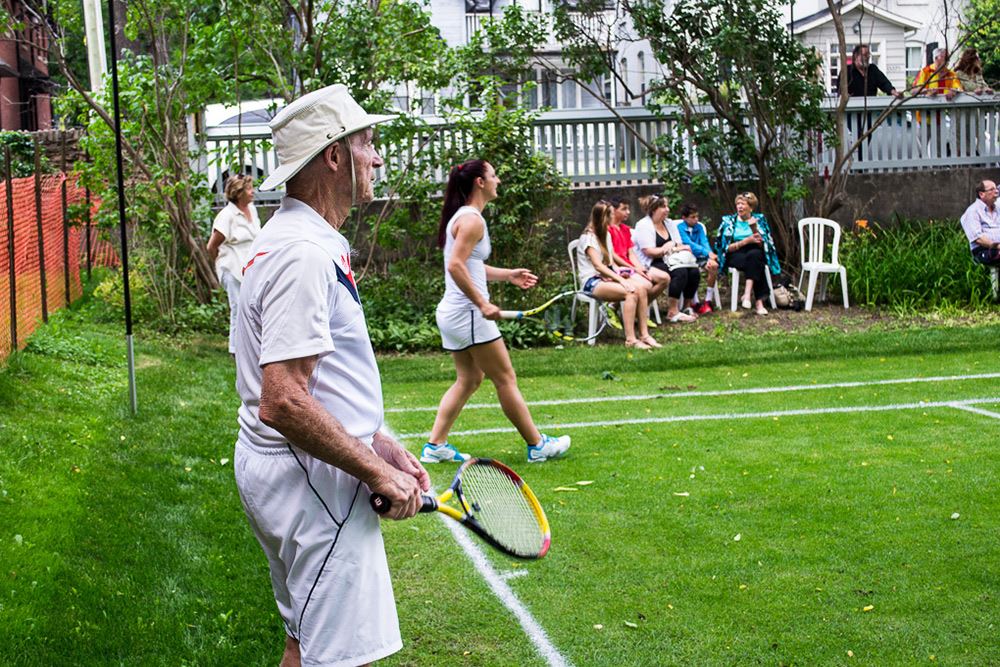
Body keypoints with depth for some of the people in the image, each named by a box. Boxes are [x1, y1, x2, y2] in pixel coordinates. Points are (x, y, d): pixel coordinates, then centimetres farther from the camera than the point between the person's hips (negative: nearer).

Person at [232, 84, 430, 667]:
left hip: (285, 469, 11)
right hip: (312, 480, -11)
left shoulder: (312, 242, 14)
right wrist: (378, 472, -19)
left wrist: (380, 442, 12)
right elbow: (284, 403, -27)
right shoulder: (302, 253, -20)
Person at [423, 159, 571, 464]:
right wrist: (482, 304, -25)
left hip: (452, 313, 10)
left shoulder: (462, 217, 16)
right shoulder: (472, 220, -15)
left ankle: (435, 446, 11)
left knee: (468, 379, 15)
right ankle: (537, 445, 7)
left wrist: (509, 275, 25)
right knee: (505, 379, -1)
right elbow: (456, 266, -24)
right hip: (467, 313, -10)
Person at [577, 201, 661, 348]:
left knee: (640, 289, -17)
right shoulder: (588, 237, -10)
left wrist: (618, 274, -7)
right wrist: (621, 280, -26)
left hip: (606, 278, 8)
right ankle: (630, 339, -31)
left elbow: (611, 262, 16)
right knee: (631, 293, -29)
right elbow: (598, 265, -19)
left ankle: (644, 335, -18)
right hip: (591, 282, -8)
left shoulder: (606, 234, 18)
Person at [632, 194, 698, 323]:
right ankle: (673, 312, -27)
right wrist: (670, 249, -12)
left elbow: (678, 245, 19)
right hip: (650, 265, -8)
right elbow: (649, 252, -19)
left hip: (667, 262, 8)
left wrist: (682, 247, -6)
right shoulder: (644, 226, -10)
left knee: (694, 271, -15)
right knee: (680, 272, -30)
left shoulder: (668, 223, 16)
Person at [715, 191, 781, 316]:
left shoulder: (759, 219, 9)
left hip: (755, 253, 1)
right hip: (735, 256, -1)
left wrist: (754, 229, -17)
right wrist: (746, 241, -14)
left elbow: (762, 245, 0)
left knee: (754, 254, -37)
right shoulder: (728, 221, 6)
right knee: (756, 264, -34)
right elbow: (726, 248, -1)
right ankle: (759, 301, -42)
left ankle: (747, 294, -48)